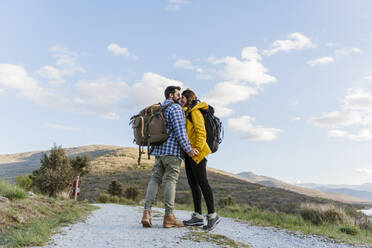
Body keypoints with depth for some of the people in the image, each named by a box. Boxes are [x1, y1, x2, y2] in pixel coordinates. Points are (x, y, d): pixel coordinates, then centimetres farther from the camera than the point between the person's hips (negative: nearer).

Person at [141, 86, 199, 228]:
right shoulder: (175, 108, -6)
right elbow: (179, 131, -14)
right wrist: (188, 149, -12)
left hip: (158, 149, 8)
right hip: (172, 150, -8)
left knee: (155, 179, 5)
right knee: (171, 180, -6)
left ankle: (147, 212, -4)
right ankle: (168, 217, -4)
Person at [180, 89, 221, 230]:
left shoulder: (195, 112, -7)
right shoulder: (186, 114, 21)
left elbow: (201, 132, -16)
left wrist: (197, 149, -23)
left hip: (197, 153, -9)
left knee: (202, 182, -8)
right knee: (193, 183, 7)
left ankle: (212, 215, -2)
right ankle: (197, 216, 12)